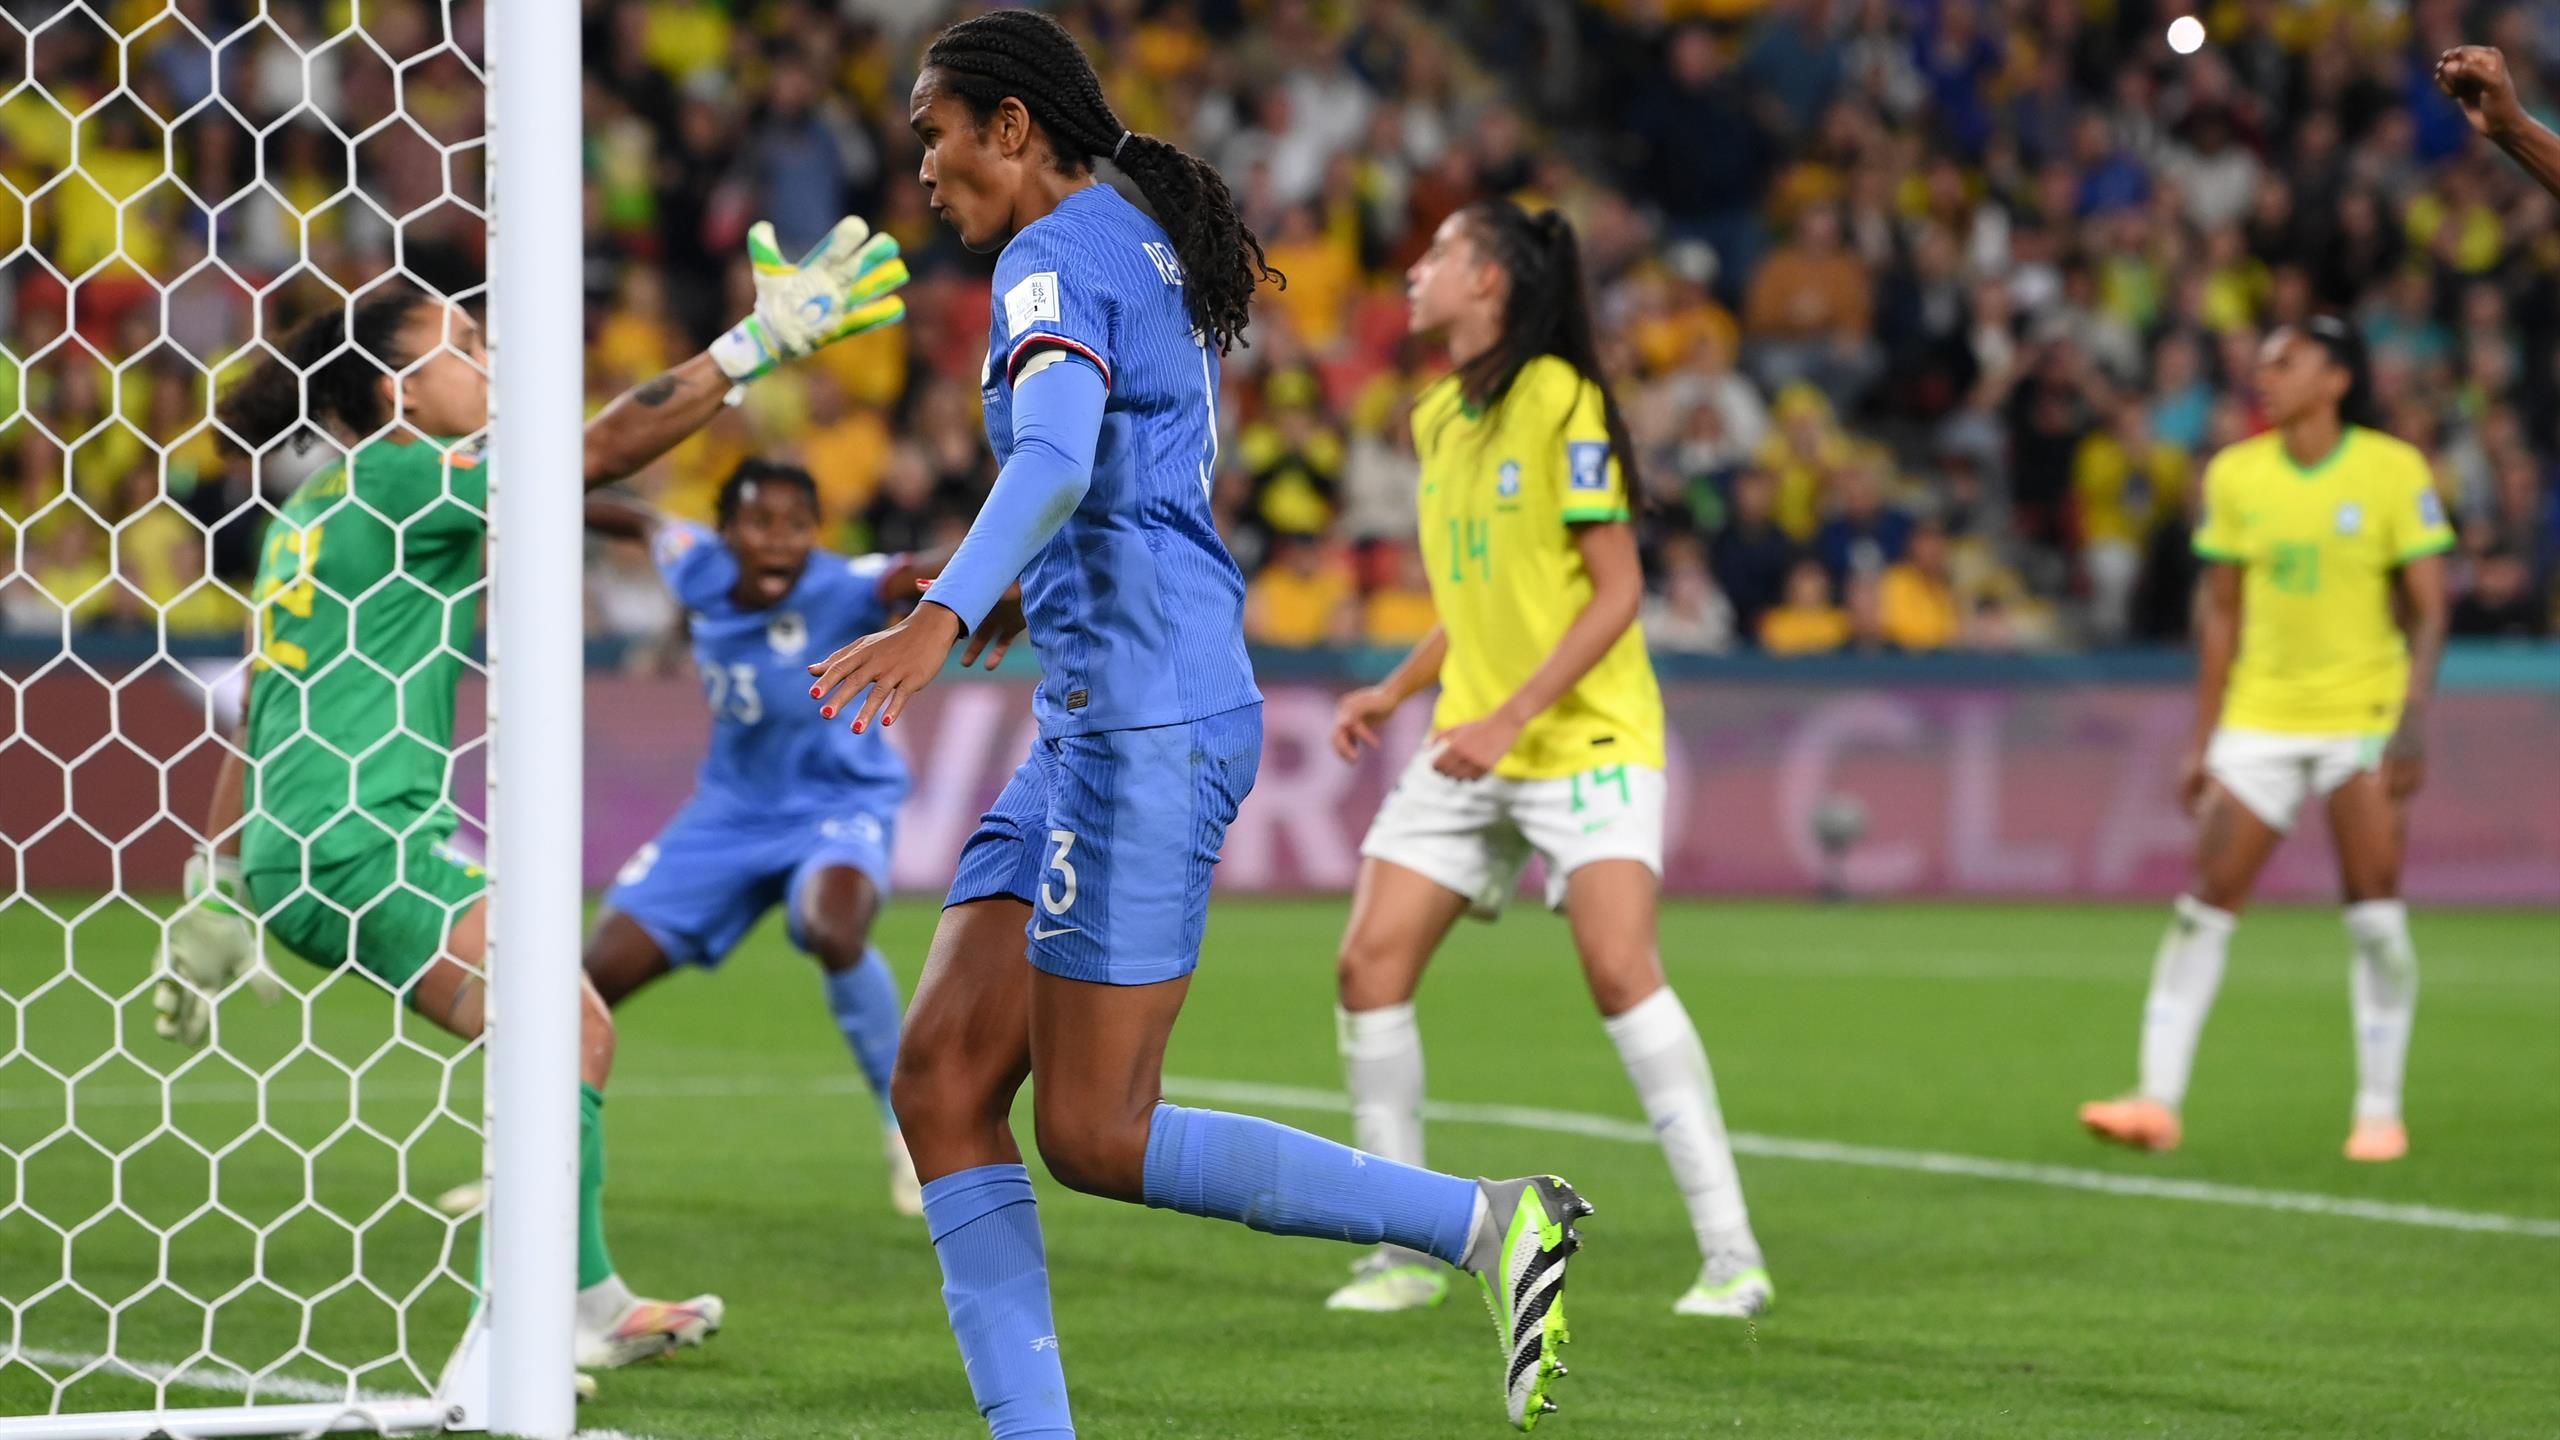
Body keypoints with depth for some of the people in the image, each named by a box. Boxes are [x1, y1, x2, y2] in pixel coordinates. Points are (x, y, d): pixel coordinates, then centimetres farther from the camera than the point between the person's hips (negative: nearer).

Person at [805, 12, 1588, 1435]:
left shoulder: (1059, 256, -9)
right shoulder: (1148, 254, 20)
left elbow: (1057, 463, -29)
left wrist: (941, 617, -44)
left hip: (1146, 722, -10)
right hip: (1094, 729, 10)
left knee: (1092, 1139, -8)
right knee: (941, 1084, 2)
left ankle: (1492, 1224, -4)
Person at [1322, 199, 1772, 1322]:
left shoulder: (1561, 401, -12)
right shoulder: (1437, 417, 12)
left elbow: (1616, 590, -14)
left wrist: (1512, 716, -20)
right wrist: (1396, 691, 9)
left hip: (1585, 737, -7)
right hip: (1472, 746, 8)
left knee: (1618, 969, -22)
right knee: (1370, 964, -4)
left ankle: (1731, 1256, -17)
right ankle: (1406, 1250, 7)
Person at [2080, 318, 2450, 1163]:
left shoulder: (2393, 471, -6)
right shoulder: (2235, 477, 5)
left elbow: (2429, 611, -6)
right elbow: (2222, 615, 10)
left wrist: (2412, 726, -16)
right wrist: (2203, 741, 8)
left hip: (2363, 714, -3)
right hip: (2260, 717, 3)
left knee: (2375, 915, -5)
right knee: (2204, 909, -4)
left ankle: (2379, 1109, 6)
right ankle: (2158, 1101, -3)